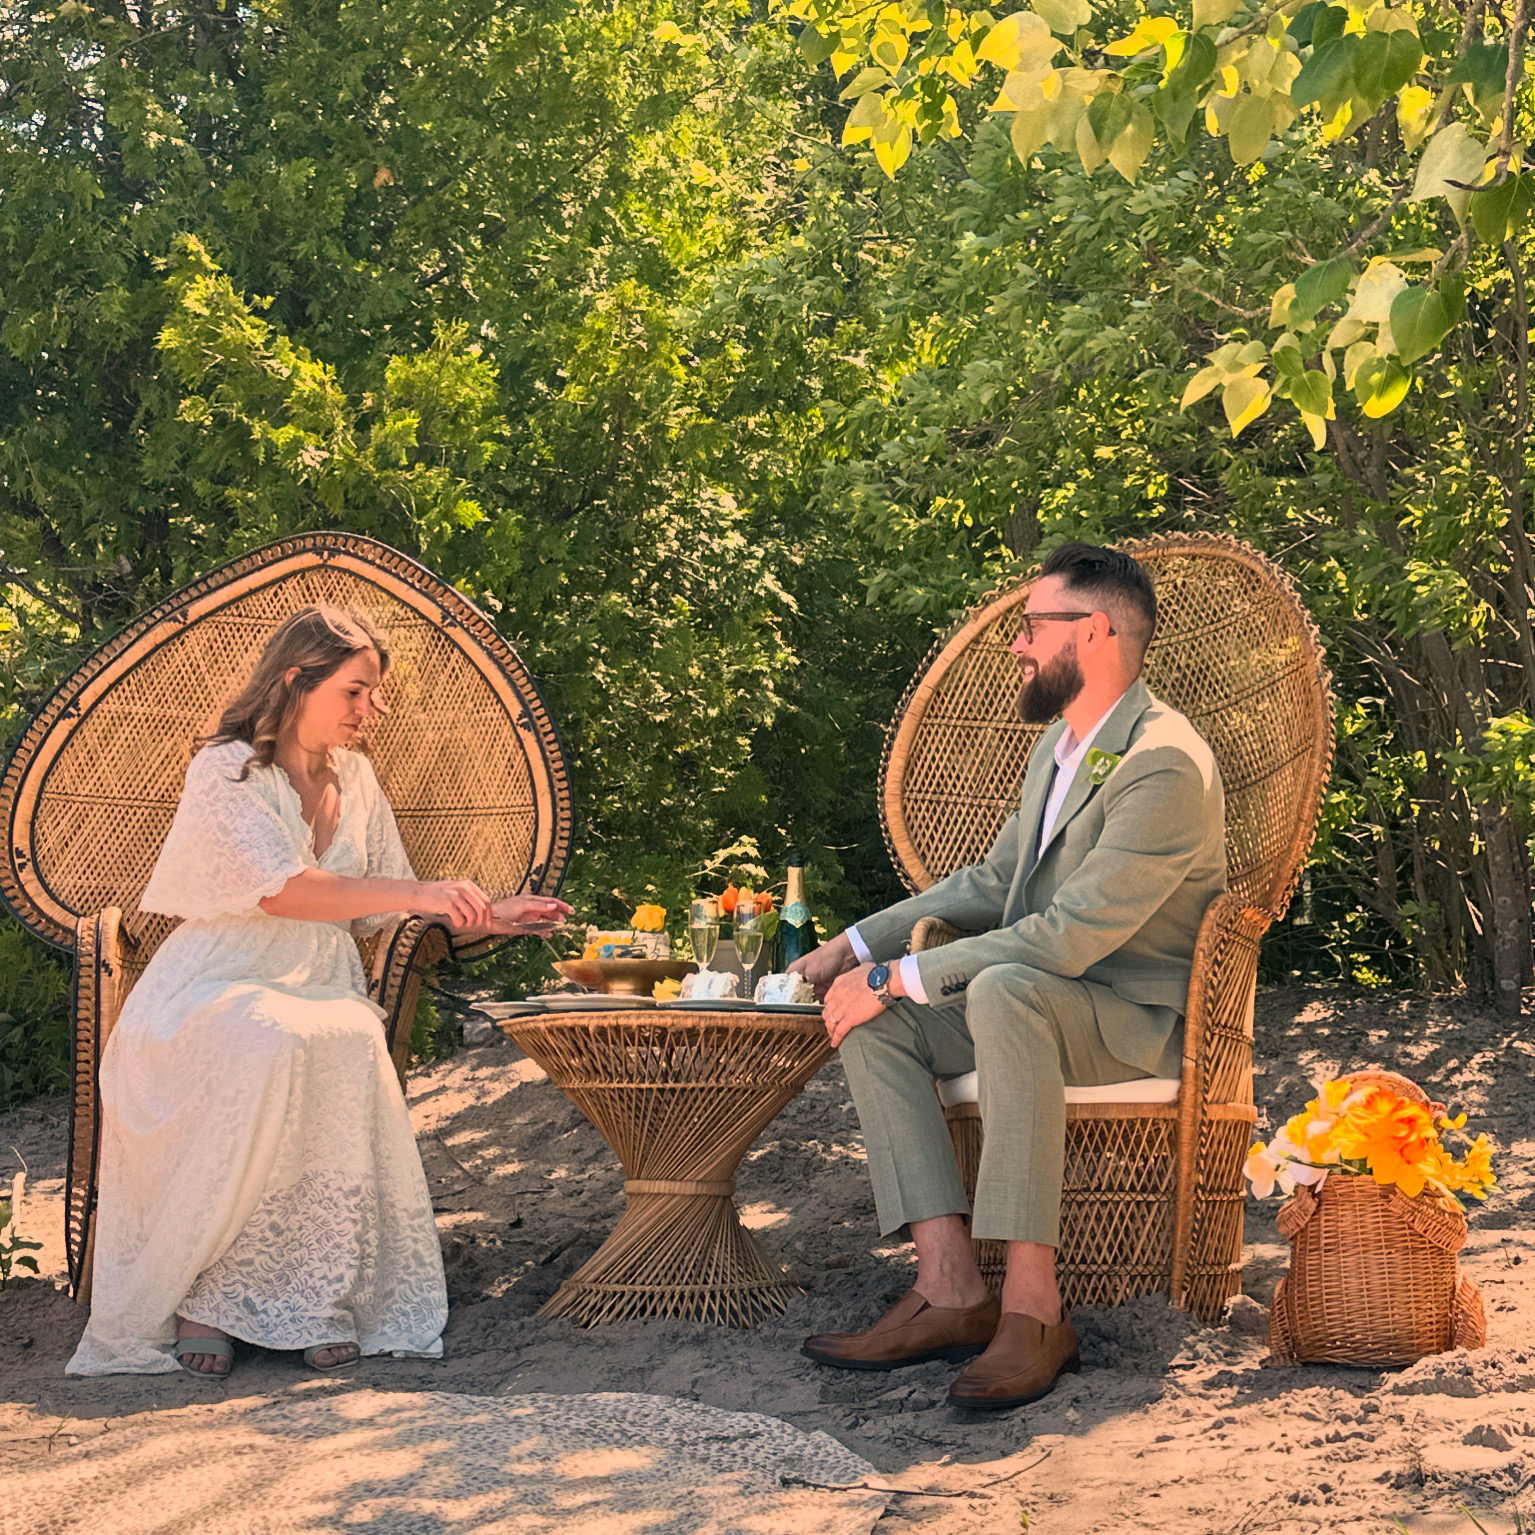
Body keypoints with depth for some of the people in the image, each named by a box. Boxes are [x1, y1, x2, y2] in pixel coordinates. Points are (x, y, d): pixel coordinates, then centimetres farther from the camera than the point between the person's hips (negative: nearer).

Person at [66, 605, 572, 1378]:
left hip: (320, 992, 5)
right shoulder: (226, 771, -5)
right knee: (272, 1046, -40)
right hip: (216, 990, -5)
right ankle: (197, 1289, -28)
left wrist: (485, 915, 7)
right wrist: (417, 893, -28)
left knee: (354, 1046, -33)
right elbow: (279, 889, -21)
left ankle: (314, 1296, -29)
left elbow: (381, 909, 22)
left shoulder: (354, 778, 17)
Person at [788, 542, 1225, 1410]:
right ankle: (952, 1288, -21)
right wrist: (859, 945, 11)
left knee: (1006, 990, -38)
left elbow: (1068, 938, -27)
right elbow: (993, 884, 21)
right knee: (875, 1021, -11)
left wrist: (901, 976, -24)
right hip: (1041, 1001, 9)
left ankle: (1034, 1306, -37)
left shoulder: (1165, 767, -21)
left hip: (1142, 1019, -9)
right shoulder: (1060, 745, 12)